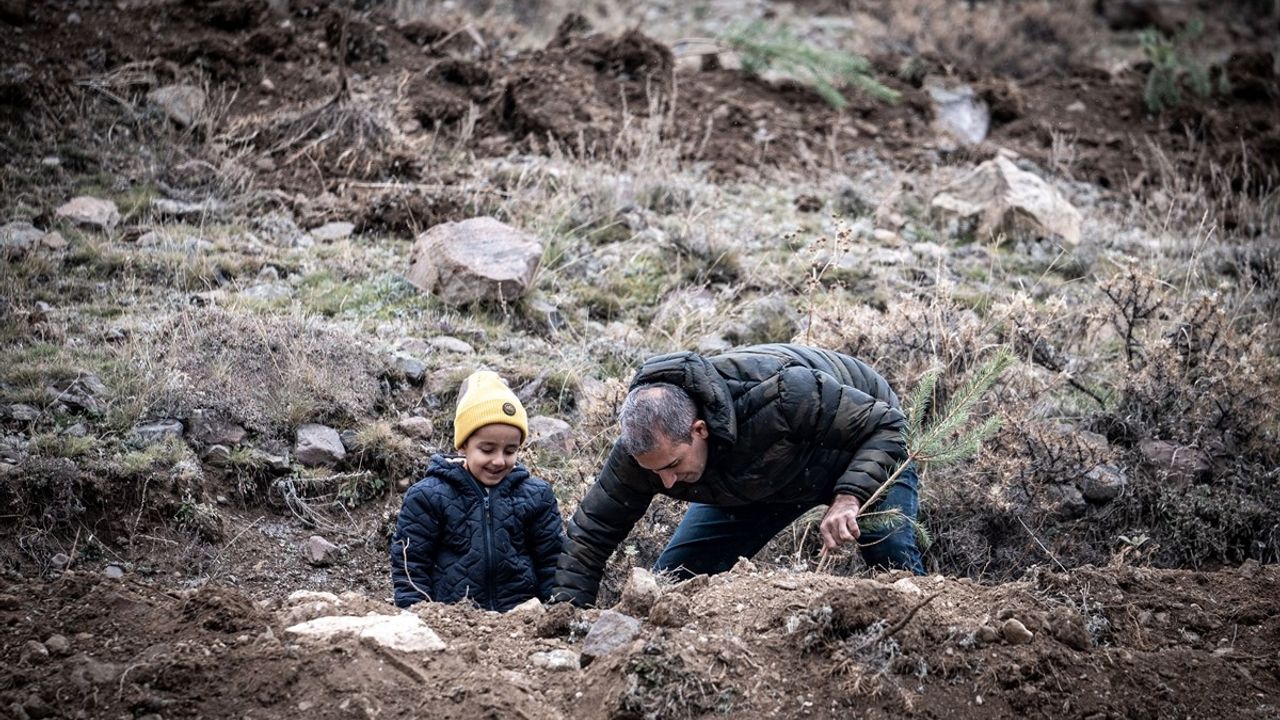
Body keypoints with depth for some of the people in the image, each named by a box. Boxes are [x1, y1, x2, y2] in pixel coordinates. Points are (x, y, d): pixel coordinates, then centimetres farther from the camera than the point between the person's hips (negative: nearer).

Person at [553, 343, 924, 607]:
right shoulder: (643, 444, -30)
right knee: (673, 575, -5)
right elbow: (590, 535, -20)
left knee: (895, 560, -25)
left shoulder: (780, 394, -46)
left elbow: (886, 425, -35)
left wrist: (849, 498, -49)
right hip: (760, 481, 5)